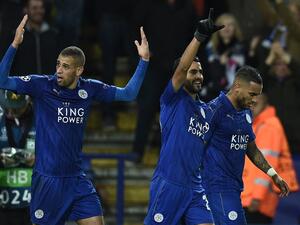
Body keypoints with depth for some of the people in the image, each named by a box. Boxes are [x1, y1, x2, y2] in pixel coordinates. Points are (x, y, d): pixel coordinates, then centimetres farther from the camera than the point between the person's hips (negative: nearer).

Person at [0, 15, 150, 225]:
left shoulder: (89, 89, 3)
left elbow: (128, 93, 10)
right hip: (47, 180, -4)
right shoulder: (42, 85, -8)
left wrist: (144, 60, 0)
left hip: (76, 179, 4)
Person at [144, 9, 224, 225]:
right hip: (168, 184, -6)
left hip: (194, 188, 6)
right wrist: (199, 36, -31)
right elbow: (181, 68, -21)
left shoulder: (204, 109, 18)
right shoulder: (173, 100, -3)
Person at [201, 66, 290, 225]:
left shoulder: (246, 113, 15)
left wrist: (273, 175, 23)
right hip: (219, 185, -9)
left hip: (234, 185, 9)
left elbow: (251, 148, 27)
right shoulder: (215, 109, -12)